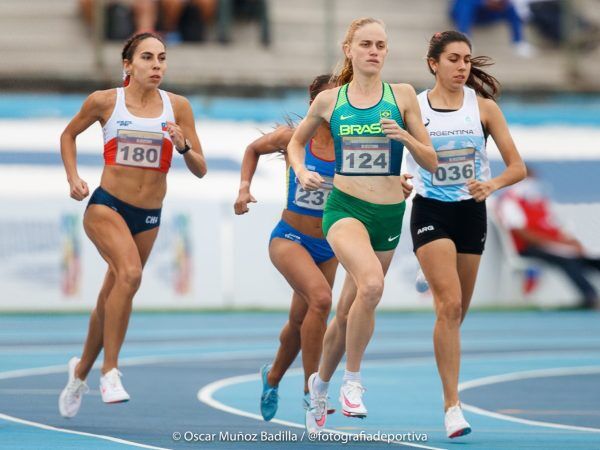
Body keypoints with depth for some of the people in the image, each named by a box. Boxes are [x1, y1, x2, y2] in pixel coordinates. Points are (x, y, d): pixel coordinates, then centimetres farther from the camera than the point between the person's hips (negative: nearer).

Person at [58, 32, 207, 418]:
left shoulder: (178, 107, 0)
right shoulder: (105, 102, -5)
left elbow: (200, 170, 1)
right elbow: (69, 134, 14)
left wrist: (184, 147, -19)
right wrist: (73, 177, 1)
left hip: (148, 216, 4)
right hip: (106, 207, -4)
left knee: (111, 299, 12)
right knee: (130, 273, -30)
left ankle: (81, 369, 36)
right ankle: (110, 371, -25)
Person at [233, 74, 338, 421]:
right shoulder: (293, 137, -8)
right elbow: (254, 149, 10)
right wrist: (245, 187, -1)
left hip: (327, 248, 3)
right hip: (290, 238, -3)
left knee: (301, 321, 15)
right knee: (321, 298, -28)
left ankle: (273, 376, 46)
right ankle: (311, 389, -20)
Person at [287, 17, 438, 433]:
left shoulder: (402, 96, 1)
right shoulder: (329, 101, 3)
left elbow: (431, 162, 4)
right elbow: (297, 141, 20)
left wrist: (405, 137, -15)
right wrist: (302, 172, 1)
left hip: (389, 214, 2)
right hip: (345, 207, -2)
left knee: (349, 313, 12)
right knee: (371, 285, -31)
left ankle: (320, 383, 38)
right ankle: (353, 380, -17)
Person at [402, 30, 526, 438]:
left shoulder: (484, 107, 0)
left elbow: (517, 167, -1)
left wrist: (492, 184, -21)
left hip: (471, 215, 3)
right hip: (430, 213, -3)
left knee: (457, 313, 10)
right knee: (450, 305, -19)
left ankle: (449, 394, 26)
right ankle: (452, 406, -21)